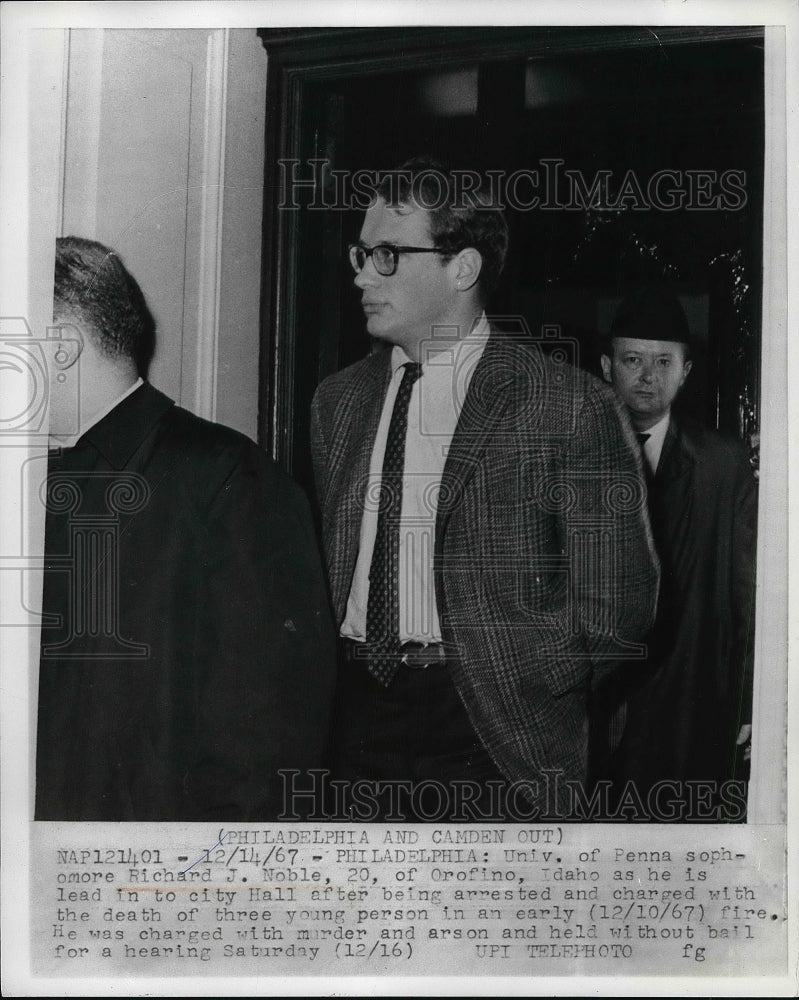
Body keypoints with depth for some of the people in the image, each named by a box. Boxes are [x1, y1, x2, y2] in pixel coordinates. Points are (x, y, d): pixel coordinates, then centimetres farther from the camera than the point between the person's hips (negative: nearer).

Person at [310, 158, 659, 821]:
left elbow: (615, 605, -7)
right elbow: (323, 568, 13)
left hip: (491, 740, -4)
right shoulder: (338, 399, 11)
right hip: (356, 711, 4)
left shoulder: (570, 407, -8)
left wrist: (505, 689, -6)